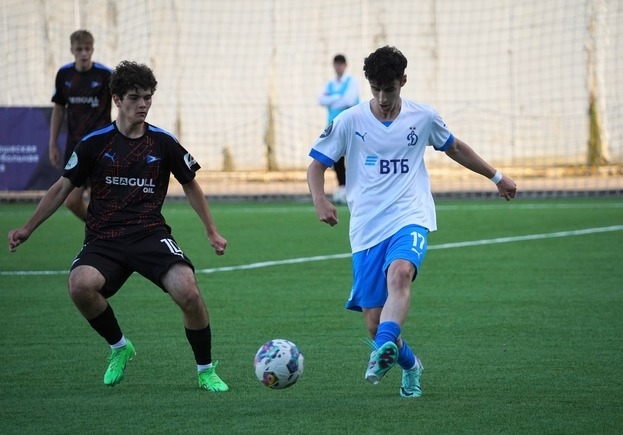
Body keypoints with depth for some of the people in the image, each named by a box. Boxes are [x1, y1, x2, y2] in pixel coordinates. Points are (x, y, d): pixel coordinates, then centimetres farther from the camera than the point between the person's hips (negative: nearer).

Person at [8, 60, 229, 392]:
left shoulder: (163, 143, 4)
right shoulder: (95, 143, 3)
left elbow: (190, 186, 19)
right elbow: (63, 187, 11)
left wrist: (211, 231, 20)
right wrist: (27, 229, 8)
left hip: (151, 234, 0)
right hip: (104, 239, 0)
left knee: (188, 292, -26)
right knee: (81, 285, -32)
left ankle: (206, 371, -1)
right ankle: (119, 347, -1)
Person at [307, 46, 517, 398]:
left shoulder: (423, 117, 5)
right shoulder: (350, 122, 0)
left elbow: (454, 148, 24)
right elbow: (317, 165, 4)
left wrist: (496, 177, 31)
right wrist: (320, 200, -17)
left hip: (410, 219, -1)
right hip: (367, 229, 1)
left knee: (400, 273, -35)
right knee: (373, 321, -3)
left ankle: (384, 351, -49)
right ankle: (410, 366, 26)